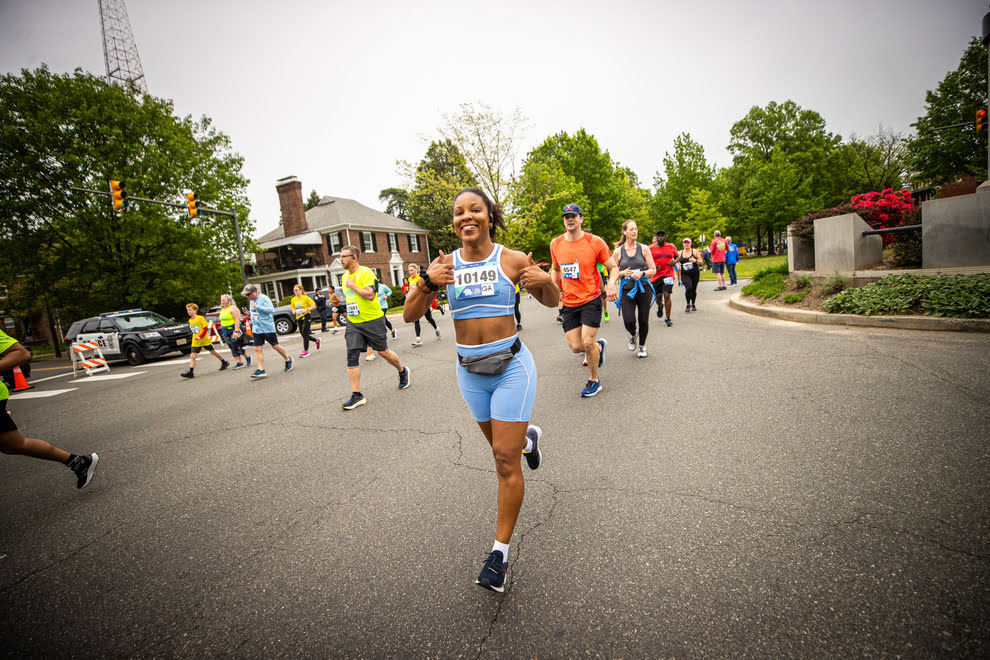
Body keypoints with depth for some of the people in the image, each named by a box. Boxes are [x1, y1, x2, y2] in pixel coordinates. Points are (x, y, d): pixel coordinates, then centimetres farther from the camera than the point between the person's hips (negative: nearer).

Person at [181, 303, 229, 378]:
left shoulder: (200, 318, -10)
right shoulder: (190, 320, 9)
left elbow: (206, 328, -12)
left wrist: (200, 337, -21)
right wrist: (196, 337, 12)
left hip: (205, 340, -5)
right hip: (195, 342, 5)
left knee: (213, 352, 9)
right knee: (192, 356, -7)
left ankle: (224, 363, 27)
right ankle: (190, 373, -10)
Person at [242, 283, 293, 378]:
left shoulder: (264, 298, -13)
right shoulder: (251, 300, 13)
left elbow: (271, 310, -24)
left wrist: (257, 306, -24)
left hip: (268, 328, -7)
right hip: (256, 329, 7)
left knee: (275, 346, 3)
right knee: (257, 349, -3)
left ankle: (288, 360, 25)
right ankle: (261, 370, -3)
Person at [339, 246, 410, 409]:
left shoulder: (366, 272, -12)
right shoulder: (344, 277, 13)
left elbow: (370, 295, -23)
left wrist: (352, 286, -15)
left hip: (372, 321, -6)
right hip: (353, 323, 7)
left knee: (383, 352, 5)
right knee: (352, 357, -3)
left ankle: (402, 371, 34)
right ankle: (356, 395, 1)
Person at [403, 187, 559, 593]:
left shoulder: (512, 260, -7)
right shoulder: (445, 265, -3)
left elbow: (551, 302, 5)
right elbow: (410, 316, -5)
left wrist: (545, 281, -18)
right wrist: (426, 282, -23)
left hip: (511, 366, -3)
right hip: (469, 370, 4)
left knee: (506, 460, -1)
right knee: (502, 446, 22)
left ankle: (500, 552, 16)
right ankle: (528, 437, 59)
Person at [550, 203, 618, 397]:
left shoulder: (595, 242, -7)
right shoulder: (555, 244, 3)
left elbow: (613, 267, -1)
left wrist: (611, 284, -21)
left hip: (591, 300, -3)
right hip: (568, 302, 4)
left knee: (587, 343, -9)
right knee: (575, 347, 1)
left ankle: (594, 381, 16)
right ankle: (599, 346, 37)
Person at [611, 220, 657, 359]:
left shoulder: (643, 248, 3)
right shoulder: (618, 251, 2)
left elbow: (653, 270, 4)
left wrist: (642, 273, -15)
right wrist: (623, 273, -13)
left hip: (644, 288, 1)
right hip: (627, 289, -1)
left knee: (643, 320, 5)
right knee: (629, 322, -12)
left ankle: (642, 345, 31)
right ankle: (633, 335, 25)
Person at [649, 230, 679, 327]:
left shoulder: (672, 246, 6)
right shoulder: (651, 248, 2)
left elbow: (677, 256, 18)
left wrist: (675, 261, -5)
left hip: (668, 274, -1)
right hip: (657, 274, 1)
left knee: (666, 295, -13)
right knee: (658, 296, 10)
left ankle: (667, 318, -2)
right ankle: (660, 307, 48)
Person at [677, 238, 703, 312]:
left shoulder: (695, 252, 2)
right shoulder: (680, 253, 7)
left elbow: (701, 261, 2)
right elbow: (677, 263, 17)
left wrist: (695, 260, -19)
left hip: (695, 274, 0)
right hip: (685, 274, 0)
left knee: (694, 289, 5)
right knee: (688, 288, -20)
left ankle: (693, 305, 25)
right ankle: (688, 305, -6)